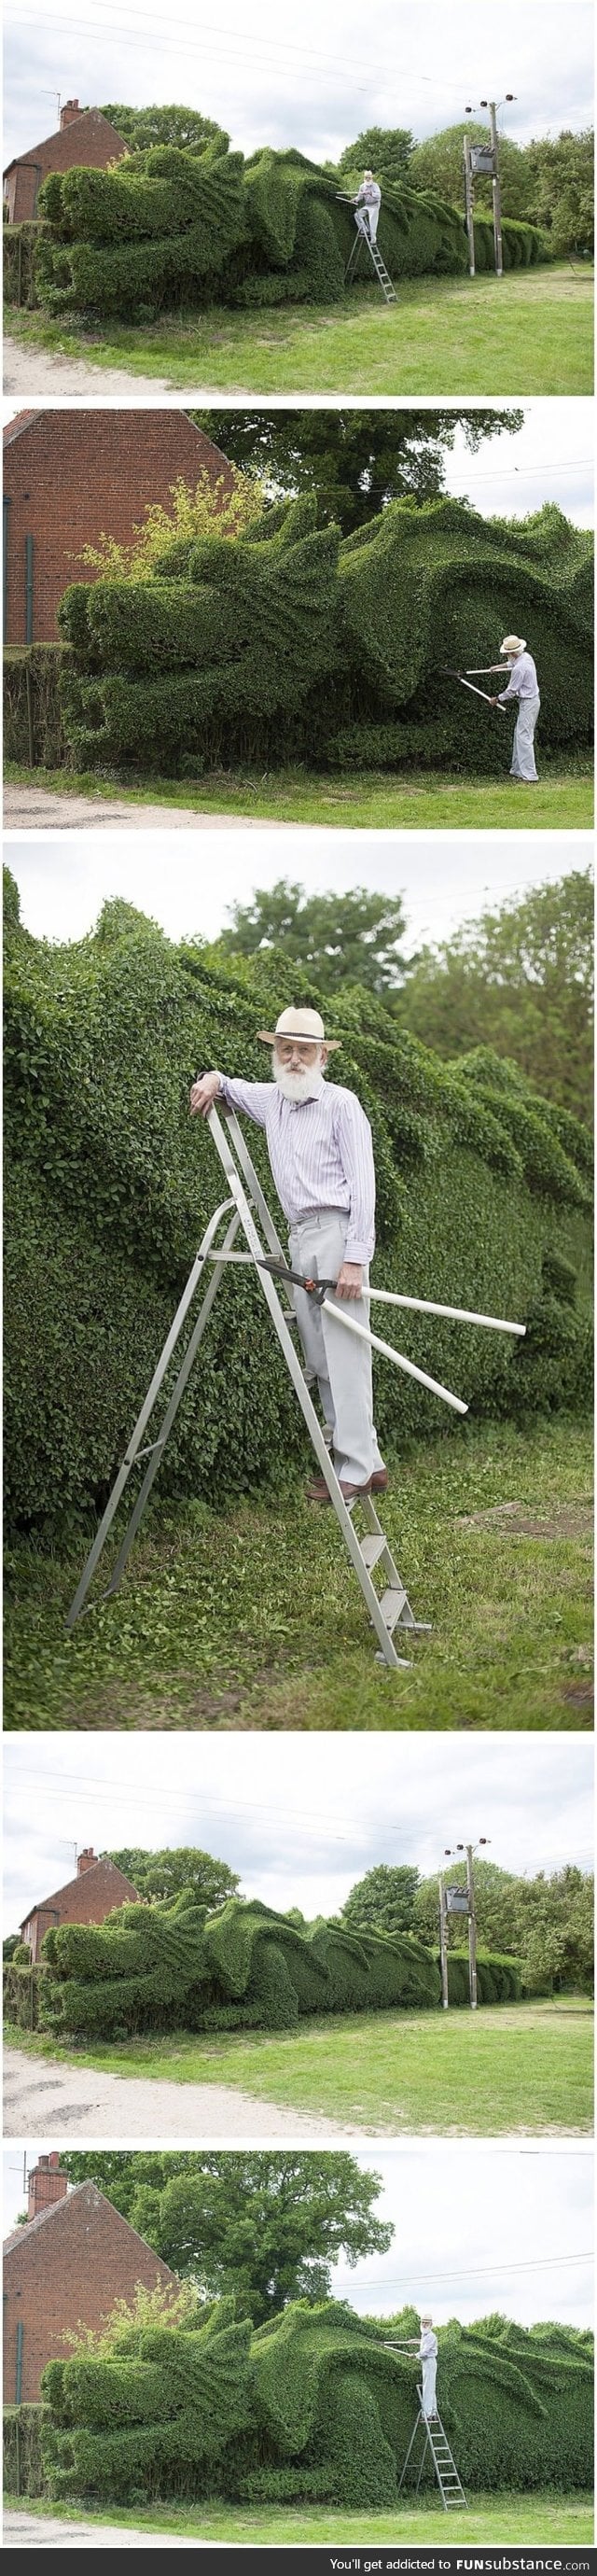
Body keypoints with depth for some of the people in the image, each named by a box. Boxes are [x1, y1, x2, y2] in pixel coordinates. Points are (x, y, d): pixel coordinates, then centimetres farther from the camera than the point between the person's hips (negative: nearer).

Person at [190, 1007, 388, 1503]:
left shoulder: (341, 1104, -6)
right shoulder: (271, 1100, 14)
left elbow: (362, 1184, -11)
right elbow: (230, 1088, 36)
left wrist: (355, 1258, -18)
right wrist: (213, 1080, 10)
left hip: (336, 1233, -8)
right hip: (300, 1239, 8)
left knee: (345, 1355, -11)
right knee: (319, 1359, 6)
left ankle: (357, 1468, -12)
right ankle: (368, 1458, 10)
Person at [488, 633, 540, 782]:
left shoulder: (519, 669, -24)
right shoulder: (526, 656, 4)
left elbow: (511, 691, -14)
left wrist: (497, 700, 2)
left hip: (528, 703, -10)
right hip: (531, 700, 10)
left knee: (524, 738, -11)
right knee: (519, 735, 17)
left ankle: (530, 776, -15)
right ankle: (517, 770, 24)